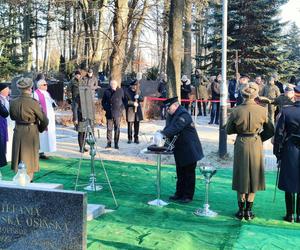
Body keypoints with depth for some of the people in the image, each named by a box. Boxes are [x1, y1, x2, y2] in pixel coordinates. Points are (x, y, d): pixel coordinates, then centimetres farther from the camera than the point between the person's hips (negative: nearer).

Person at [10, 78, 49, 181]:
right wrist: (40, 129, 4)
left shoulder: (13, 102, -4)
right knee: (30, 156, 9)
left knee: (19, 156, 19)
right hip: (31, 131, -5)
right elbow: (44, 120, -13)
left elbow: (12, 117, 12)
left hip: (18, 131, 5)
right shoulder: (33, 103, -19)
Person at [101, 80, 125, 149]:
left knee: (117, 129, 2)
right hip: (109, 113, 1)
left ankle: (116, 144, 10)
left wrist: (121, 109, -2)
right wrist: (105, 108, 2)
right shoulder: (107, 91, 7)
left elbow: (124, 101, 8)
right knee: (109, 128, 4)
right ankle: (109, 143, 11)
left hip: (117, 113, -1)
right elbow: (103, 101, 15)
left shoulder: (121, 91, 3)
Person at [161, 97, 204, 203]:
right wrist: (162, 134, -16)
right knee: (180, 173, 17)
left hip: (189, 150, -9)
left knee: (189, 174, 1)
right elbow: (168, 128, 5)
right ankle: (179, 193, 26)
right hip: (179, 150, 9)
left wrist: (163, 134, -38)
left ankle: (188, 196, 9)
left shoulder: (184, 115, -20)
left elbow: (175, 128, -31)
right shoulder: (171, 115, 9)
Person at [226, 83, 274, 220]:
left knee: (241, 177, 13)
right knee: (254, 177, 13)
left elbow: (228, 130, -2)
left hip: (241, 145, 0)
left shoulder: (236, 111, -12)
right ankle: (248, 211, 16)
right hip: (256, 145, 0)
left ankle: (241, 210, 19)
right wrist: (260, 137, 11)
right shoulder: (262, 110, -11)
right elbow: (270, 131, -2)